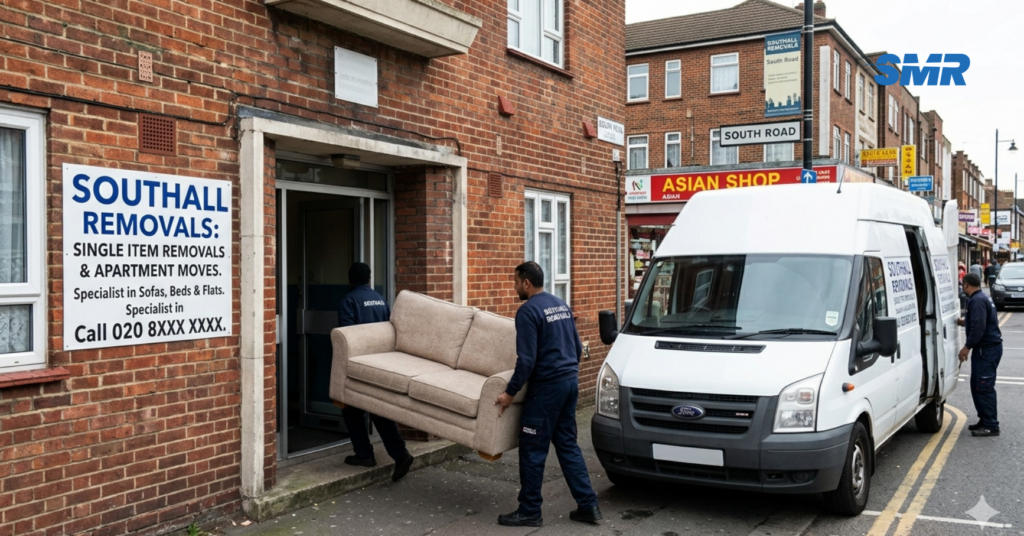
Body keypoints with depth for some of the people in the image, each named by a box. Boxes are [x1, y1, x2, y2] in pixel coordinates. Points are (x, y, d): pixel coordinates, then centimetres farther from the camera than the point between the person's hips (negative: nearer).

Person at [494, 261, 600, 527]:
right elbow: (578, 347, 18)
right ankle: (588, 505, 14)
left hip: (547, 386, -9)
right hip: (570, 381, 9)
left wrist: (510, 392, -11)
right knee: (568, 445, 14)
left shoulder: (528, 311, -13)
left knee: (532, 449, 2)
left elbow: (527, 359, -18)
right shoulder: (561, 304, 13)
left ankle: (529, 512, 10)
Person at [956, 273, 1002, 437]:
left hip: (987, 349, -11)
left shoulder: (977, 300, -17)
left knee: (984, 387, -8)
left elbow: (978, 327, -24)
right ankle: (985, 420, 22)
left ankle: (991, 426, -5)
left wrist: (967, 347, -19)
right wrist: (965, 322, 30)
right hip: (986, 348, 11)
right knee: (977, 386, 15)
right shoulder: (983, 297, 17)